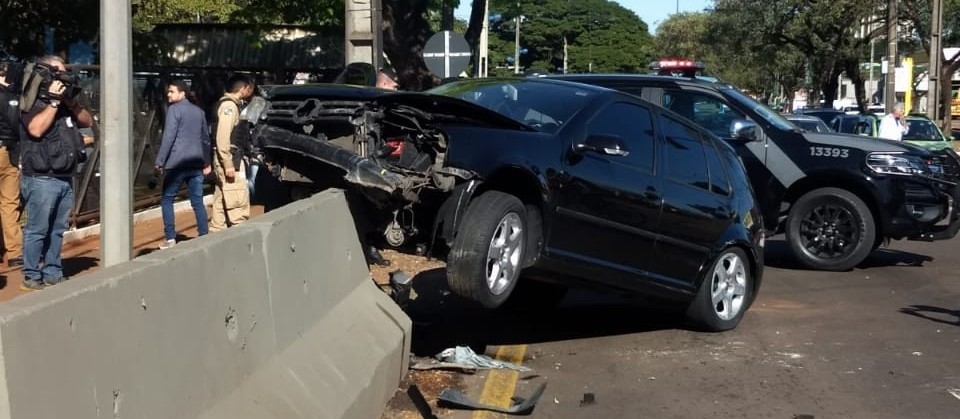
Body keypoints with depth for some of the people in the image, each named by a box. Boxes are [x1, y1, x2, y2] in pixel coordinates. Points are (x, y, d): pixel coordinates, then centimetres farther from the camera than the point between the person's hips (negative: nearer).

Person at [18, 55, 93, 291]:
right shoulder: (34, 102, -7)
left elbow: (88, 121, 13)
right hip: (42, 180, -7)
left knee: (57, 230, 10)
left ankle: (53, 273, 17)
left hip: (65, 178, 8)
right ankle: (31, 277, 0)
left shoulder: (65, 101, 17)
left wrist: (70, 101, -1)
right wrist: (53, 102, -17)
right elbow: (36, 129, -23)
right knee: (37, 230, -5)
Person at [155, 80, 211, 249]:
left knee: (167, 199, 5)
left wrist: (159, 161, -10)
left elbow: (168, 137, -13)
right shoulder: (198, 111, 15)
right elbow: (205, 138, 20)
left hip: (176, 163, -6)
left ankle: (170, 238, 1)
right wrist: (206, 162, 26)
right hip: (196, 163, 6)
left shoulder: (174, 109, -6)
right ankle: (204, 237, 3)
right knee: (198, 202, 7)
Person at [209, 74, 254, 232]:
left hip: (228, 160, 10)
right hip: (230, 160, -10)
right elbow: (222, 136, -21)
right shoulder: (229, 105, -13)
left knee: (222, 202, 13)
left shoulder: (229, 104, 17)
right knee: (239, 201, -9)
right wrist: (228, 164, -23)